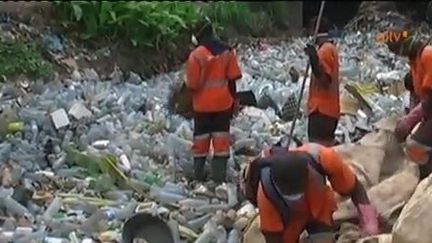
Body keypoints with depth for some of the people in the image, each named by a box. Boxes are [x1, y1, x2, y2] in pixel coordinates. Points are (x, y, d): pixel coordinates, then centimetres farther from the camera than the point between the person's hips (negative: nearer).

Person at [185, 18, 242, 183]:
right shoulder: (227, 51, -2)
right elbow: (233, 78, 1)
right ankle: (219, 174, 6)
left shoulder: (196, 55, -13)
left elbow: (192, 83, -11)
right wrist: (233, 100, 10)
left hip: (202, 103, -2)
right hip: (223, 102, 2)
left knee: (201, 137, 9)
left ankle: (199, 173, 14)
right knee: (221, 136, 7)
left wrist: (192, 93, 11)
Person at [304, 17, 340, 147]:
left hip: (321, 108, -10)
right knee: (326, 147, 11)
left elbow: (324, 80, -20)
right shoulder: (331, 48, 16)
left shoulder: (325, 50, -13)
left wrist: (314, 59, -31)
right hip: (328, 108, 10)